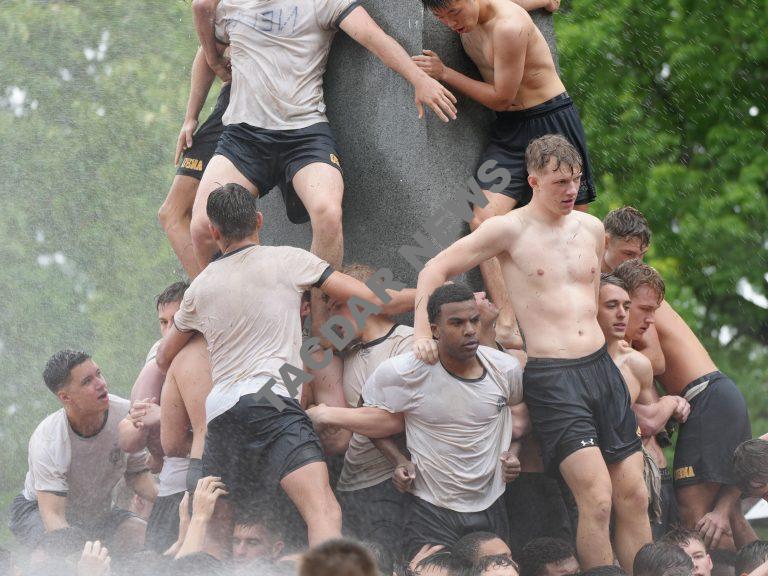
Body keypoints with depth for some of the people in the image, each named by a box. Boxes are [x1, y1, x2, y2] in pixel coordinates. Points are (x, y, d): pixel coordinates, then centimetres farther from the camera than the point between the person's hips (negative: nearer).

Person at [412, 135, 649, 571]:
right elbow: (435, 270, -1)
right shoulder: (510, 229, -4)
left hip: (602, 366, 6)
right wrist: (423, 334, -9)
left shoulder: (591, 228, 13)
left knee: (635, 497, 3)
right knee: (597, 499, -16)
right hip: (550, 375, -6)